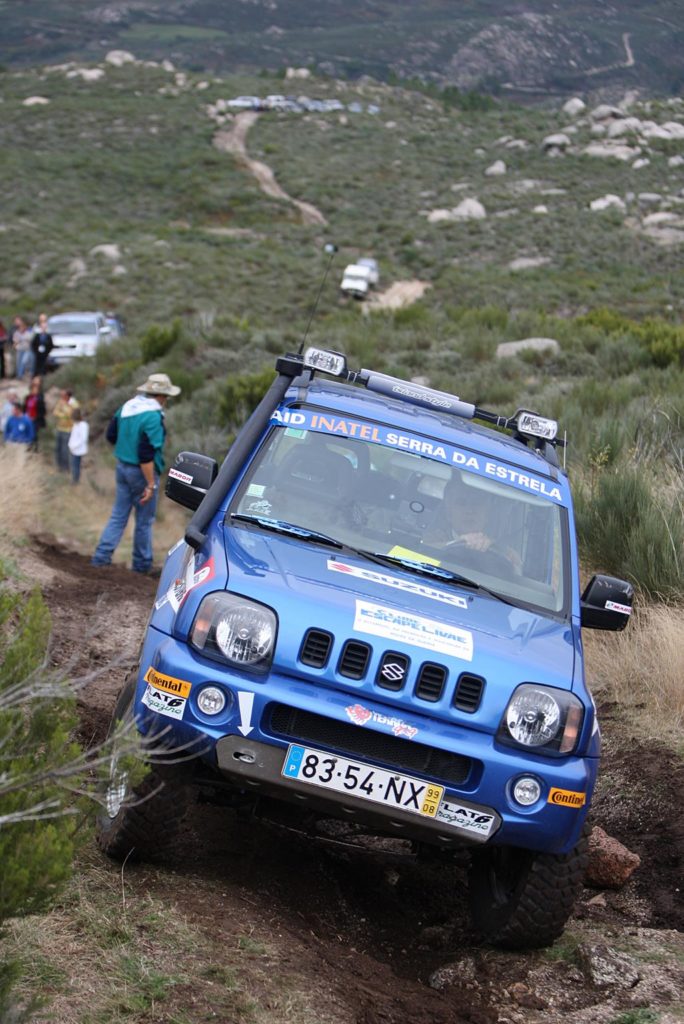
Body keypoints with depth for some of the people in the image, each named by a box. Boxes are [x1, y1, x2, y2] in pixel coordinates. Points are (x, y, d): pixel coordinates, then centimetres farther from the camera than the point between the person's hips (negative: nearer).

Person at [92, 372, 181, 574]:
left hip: (122, 466, 7)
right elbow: (146, 454, -25)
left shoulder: (127, 407, 4)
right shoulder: (153, 417, -21)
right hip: (141, 472, -7)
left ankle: (102, 555, 5)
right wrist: (151, 484, -22)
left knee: (118, 515, 13)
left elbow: (111, 436, 14)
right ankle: (142, 564, 16)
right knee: (144, 521, 7)